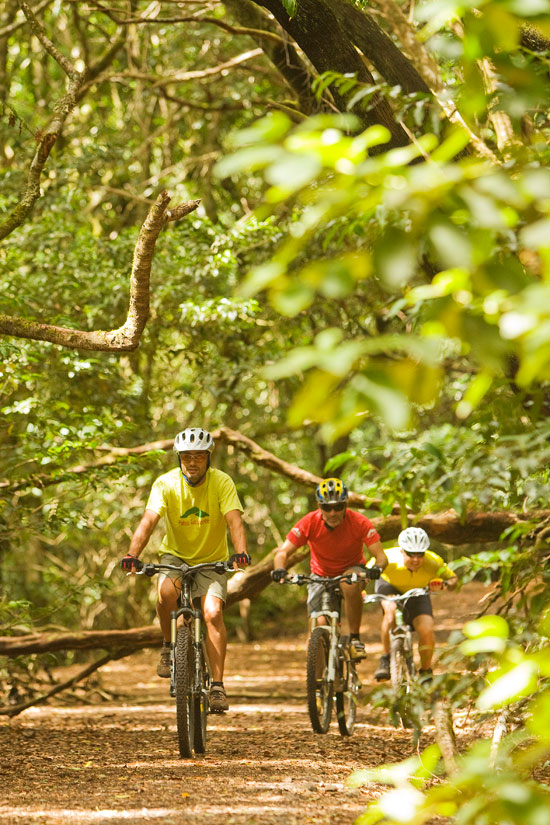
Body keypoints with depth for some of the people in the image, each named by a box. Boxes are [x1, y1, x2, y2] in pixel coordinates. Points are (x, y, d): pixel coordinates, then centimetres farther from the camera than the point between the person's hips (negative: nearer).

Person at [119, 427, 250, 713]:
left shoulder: (221, 482, -16)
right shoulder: (166, 484, -15)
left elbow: (234, 520, -27)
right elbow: (148, 521, -27)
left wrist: (240, 552, -47)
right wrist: (132, 554, -43)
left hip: (212, 561, 0)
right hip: (175, 556, 0)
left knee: (213, 613, -23)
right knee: (167, 591, -32)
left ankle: (217, 686, -18)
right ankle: (169, 646, -6)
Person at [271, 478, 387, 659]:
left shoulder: (359, 522, -24)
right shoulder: (310, 522, -22)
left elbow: (380, 556, -26)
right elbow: (283, 551, -22)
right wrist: (279, 569, -45)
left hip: (351, 569, -2)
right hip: (321, 575, 2)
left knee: (350, 584, -37)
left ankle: (355, 638, -22)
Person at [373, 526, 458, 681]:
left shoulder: (433, 562, -32)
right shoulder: (389, 559, -36)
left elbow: (453, 579, -20)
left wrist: (443, 584, -43)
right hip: (390, 587, -2)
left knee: (427, 631, -16)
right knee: (391, 611, -35)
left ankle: (425, 671, 8)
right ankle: (386, 660, -20)